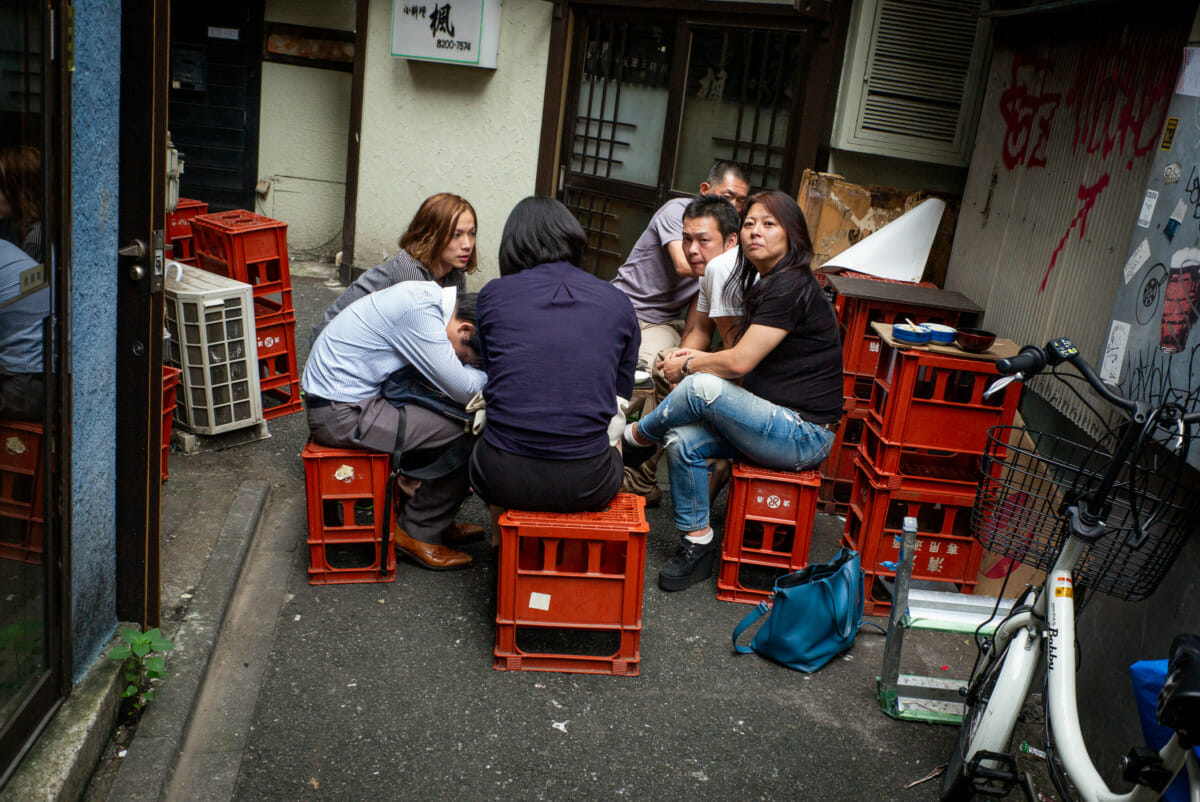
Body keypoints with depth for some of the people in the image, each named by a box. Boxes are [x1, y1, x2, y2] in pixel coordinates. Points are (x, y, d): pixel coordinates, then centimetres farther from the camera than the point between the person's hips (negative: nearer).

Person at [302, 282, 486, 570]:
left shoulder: (427, 294, 5)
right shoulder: (421, 312, -25)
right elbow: (465, 390, -20)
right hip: (341, 415, -10)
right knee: (460, 436, -14)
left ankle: (438, 521, 18)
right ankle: (418, 532, 3)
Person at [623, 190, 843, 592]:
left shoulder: (791, 286, -16)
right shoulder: (763, 283, 15)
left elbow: (739, 362, -21)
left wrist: (687, 367, -4)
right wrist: (696, 357, 4)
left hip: (805, 434, -9)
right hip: (777, 424, 9)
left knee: (702, 387, -26)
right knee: (682, 441, -11)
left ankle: (635, 437, 2)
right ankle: (698, 544, 0)